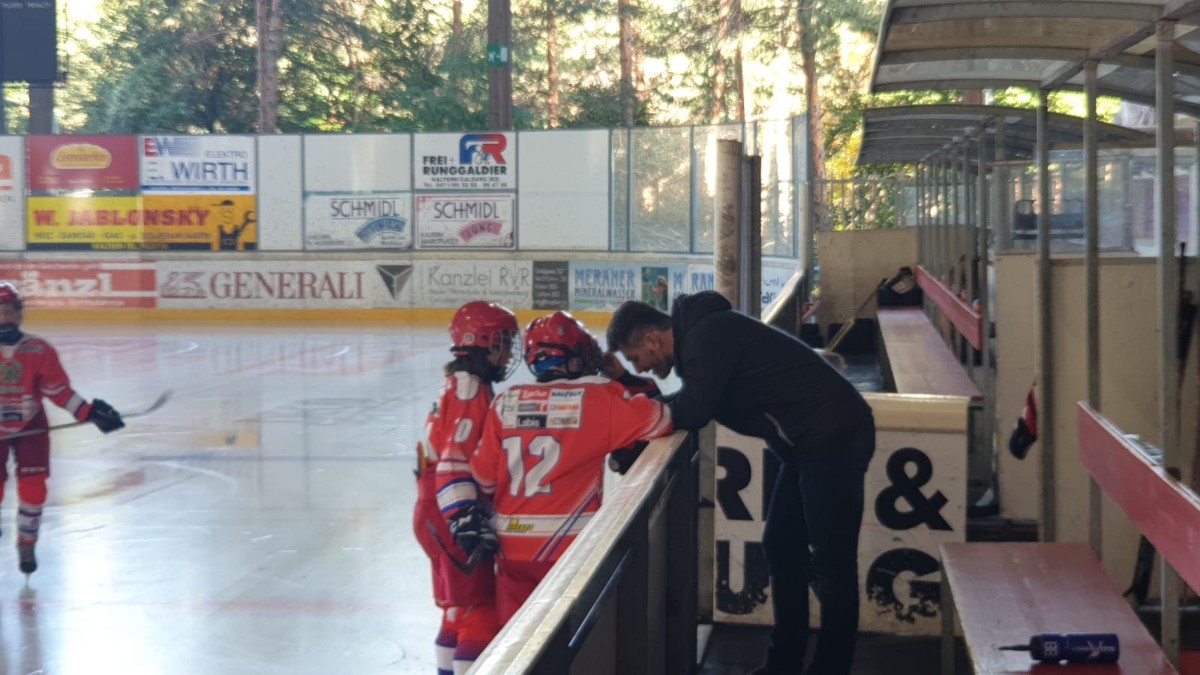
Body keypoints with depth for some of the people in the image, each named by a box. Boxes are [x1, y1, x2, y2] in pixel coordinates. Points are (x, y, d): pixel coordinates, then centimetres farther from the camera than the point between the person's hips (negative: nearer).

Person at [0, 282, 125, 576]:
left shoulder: (39, 350, -11)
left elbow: (59, 391, -5)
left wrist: (90, 412, -13)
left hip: (30, 427, 0)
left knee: (33, 488, -3)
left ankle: (27, 545, 18)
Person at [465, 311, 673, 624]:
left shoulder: (506, 402, 4)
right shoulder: (597, 397, -7)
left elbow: (484, 475, 6)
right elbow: (658, 421, -9)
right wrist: (642, 393, 11)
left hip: (511, 545, 4)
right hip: (570, 547, -4)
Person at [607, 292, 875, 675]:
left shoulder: (708, 335, -16)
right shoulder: (700, 332, 14)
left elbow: (692, 413, -22)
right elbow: (695, 408, 17)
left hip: (834, 437, -11)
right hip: (810, 441, 11)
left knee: (831, 561, -5)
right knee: (781, 548, 14)